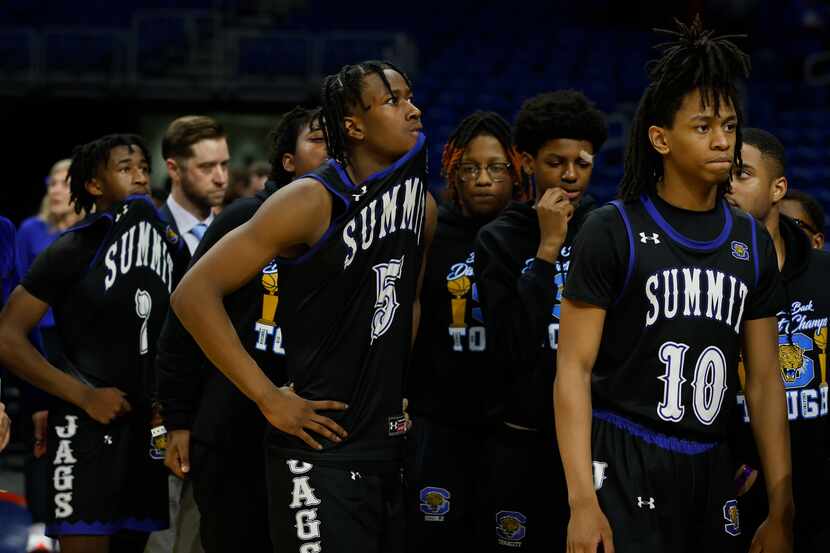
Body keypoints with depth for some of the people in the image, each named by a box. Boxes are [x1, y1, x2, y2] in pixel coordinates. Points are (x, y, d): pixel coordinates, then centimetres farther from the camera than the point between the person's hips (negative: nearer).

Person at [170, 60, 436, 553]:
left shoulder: (422, 207, 8)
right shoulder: (312, 202, -13)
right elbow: (194, 294, -16)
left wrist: (397, 389, 15)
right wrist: (269, 398, -17)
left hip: (390, 444, 7)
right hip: (322, 451, -7)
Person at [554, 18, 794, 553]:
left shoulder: (752, 242, 10)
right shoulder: (613, 231, -4)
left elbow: (765, 380, 12)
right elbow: (574, 368, -7)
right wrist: (582, 502, -16)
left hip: (711, 468, 5)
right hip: (624, 467, -5)